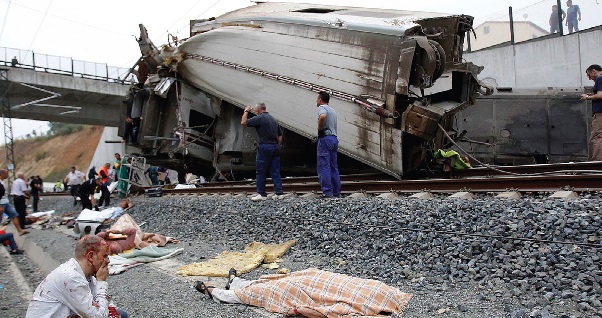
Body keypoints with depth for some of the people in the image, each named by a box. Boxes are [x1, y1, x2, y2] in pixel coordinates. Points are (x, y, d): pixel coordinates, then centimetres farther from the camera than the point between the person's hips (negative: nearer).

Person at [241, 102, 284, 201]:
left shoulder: (259, 118, -7)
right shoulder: (273, 119, 16)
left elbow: (243, 122, -7)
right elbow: (280, 135, 17)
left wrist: (246, 111, 7)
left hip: (264, 147, -7)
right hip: (275, 147, 7)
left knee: (260, 172, 2)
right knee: (275, 171, 7)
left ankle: (262, 194, 5)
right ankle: (278, 193, 6)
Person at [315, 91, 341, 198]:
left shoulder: (322, 107, -5)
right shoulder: (333, 110, 22)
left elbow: (322, 117, -27)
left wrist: (319, 128, -14)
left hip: (325, 138, -8)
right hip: (334, 138, 9)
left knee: (324, 166, -8)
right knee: (333, 166, 10)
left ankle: (327, 192, -12)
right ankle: (337, 193, 11)